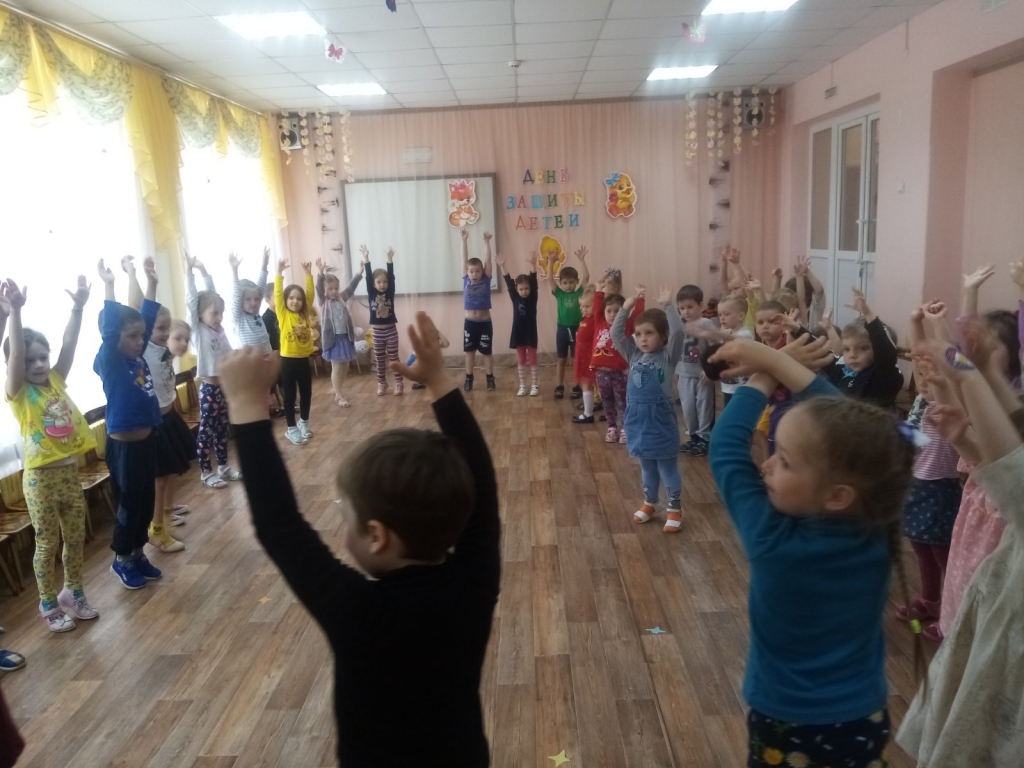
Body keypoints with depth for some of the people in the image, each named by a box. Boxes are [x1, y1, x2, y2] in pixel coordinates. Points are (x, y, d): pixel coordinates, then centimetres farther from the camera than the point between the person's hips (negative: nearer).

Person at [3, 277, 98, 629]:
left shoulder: (56, 381, 4)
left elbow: (69, 344, -7)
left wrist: (78, 308, -19)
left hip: (70, 471, 5)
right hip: (41, 477, -5)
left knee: (76, 539, 16)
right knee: (47, 544, 8)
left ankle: (73, 592, 34)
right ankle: (48, 604, 24)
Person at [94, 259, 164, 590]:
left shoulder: (139, 356, 4)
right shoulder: (108, 363, -14)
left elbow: (147, 316, 4)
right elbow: (108, 328, -29)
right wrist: (108, 287, -34)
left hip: (146, 440, 7)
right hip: (123, 446, -7)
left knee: (146, 502, 16)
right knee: (129, 505, 6)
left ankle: (138, 554, 32)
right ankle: (122, 559, 25)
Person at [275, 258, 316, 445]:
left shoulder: (305, 314, 5)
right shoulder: (283, 315, -5)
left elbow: (310, 294, 3)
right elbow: (277, 294, -14)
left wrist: (308, 274, -3)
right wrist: (279, 273, -21)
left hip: (304, 359, 4)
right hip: (288, 360, -4)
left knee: (306, 393, 15)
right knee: (289, 396, 5)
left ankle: (304, 422, 34)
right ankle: (291, 429, 14)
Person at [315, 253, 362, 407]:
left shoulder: (342, 298, 9)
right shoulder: (323, 301, -3)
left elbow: (351, 287, 3)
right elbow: (318, 288, -19)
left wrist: (359, 273, -9)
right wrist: (320, 274, -37)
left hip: (346, 336, 5)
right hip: (333, 338, -5)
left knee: (345, 366, 12)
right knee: (336, 367, -1)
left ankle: (338, 391, 28)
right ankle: (339, 396, 7)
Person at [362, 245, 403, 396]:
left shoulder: (390, 293, -3)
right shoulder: (371, 294, -2)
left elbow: (392, 276, -13)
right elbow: (368, 277, -10)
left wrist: (390, 259, -23)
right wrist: (366, 258, -18)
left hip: (391, 330, -1)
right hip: (377, 331, 1)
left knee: (394, 358, 5)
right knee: (379, 360, 10)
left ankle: (398, 383, 11)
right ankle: (381, 384, 21)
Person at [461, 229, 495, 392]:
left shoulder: (486, 280, -4)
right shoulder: (466, 280, -1)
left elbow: (488, 259, -11)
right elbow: (465, 258, -7)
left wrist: (486, 241, -18)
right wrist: (464, 240, -12)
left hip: (485, 322, -1)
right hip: (469, 322, 2)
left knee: (487, 352, 7)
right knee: (469, 351, 10)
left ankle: (490, 378, 18)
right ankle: (469, 379, 19)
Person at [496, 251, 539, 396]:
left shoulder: (533, 298, -5)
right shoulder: (515, 298, 0)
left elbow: (534, 281, -17)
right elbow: (508, 282, -7)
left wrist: (533, 265, -30)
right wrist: (502, 266, -16)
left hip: (530, 333, -2)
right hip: (518, 333, 2)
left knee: (532, 360, 6)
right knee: (521, 361, 11)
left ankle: (534, 385, 15)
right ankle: (522, 386, 19)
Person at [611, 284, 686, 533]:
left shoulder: (667, 356, -8)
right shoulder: (634, 355, 5)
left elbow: (678, 331, -24)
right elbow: (616, 333, -1)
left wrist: (667, 305, -26)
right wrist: (627, 307, -9)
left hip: (661, 421, -5)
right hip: (637, 420, 5)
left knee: (668, 469, 9)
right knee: (647, 468, 21)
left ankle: (675, 510, 22)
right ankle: (649, 504, 37)